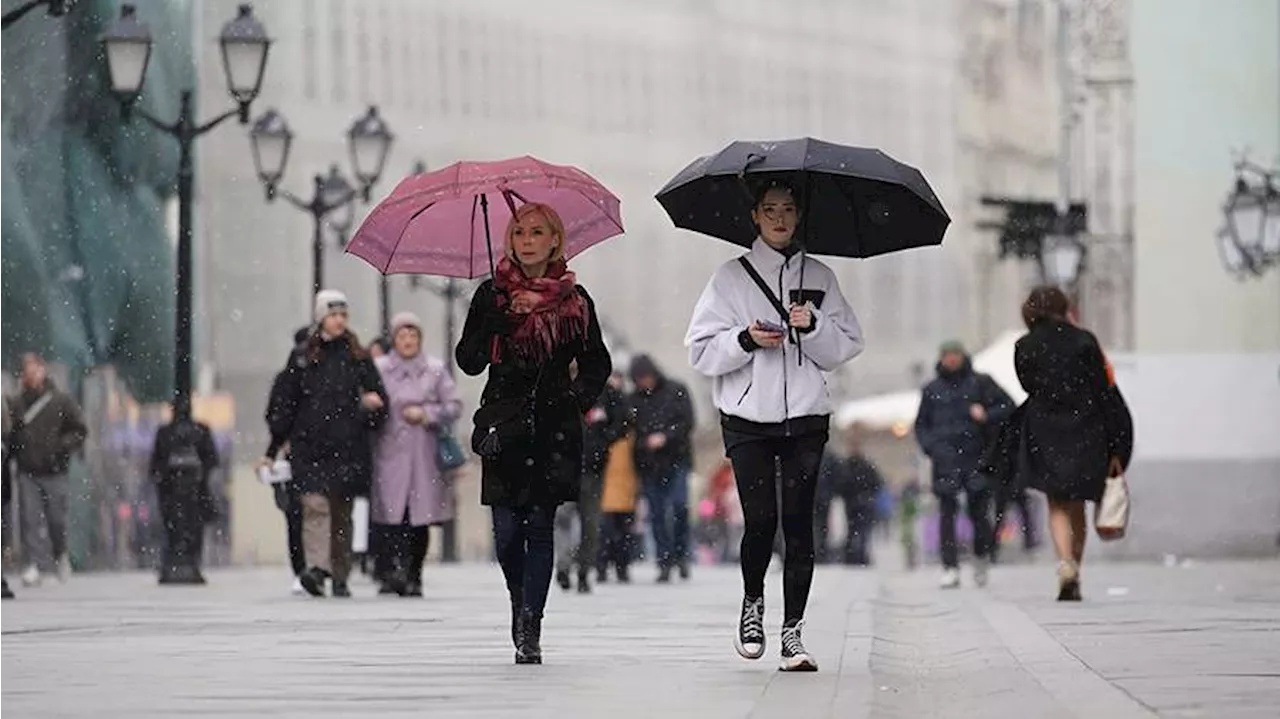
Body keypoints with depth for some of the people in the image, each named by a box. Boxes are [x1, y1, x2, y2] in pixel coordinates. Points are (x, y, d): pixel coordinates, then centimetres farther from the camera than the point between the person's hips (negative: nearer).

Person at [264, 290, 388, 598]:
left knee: (342, 513, 5)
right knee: (316, 504, -17)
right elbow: (285, 405, 9)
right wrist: (273, 449, 7)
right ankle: (317, 567, -27)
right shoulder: (302, 357, 9)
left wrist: (373, 403, -12)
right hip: (310, 446, -1)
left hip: (348, 446, 1)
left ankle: (340, 577, 12)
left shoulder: (358, 358, 11)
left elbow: (378, 396, 14)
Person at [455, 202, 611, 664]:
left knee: (540, 526, -6)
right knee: (507, 531, -2)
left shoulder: (574, 299, 6)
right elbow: (469, 361, -2)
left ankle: (530, 627, -5)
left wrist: (579, 398, -1)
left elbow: (597, 363, 16)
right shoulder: (492, 295, 5)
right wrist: (504, 318, -13)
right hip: (505, 425, 0)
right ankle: (521, 604, 26)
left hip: (554, 426, 0)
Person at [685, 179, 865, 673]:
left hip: (806, 417, 1)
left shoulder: (819, 278, 13)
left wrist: (813, 326, -9)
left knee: (798, 523, -4)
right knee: (760, 520, -11)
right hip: (748, 418, -1)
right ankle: (752, 603, 17)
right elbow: (701, 350, 3)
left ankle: (793, 632, 1)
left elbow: (846, 347, 9)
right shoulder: (731, 278, 7)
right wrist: (746, 340, -14)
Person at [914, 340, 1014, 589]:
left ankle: (982, 557, 22)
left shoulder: (980, 383, 10)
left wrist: (987, 416, -9)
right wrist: (930, 446, 2)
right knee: (947, 514, -6)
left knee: (979, 510, -3)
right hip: (945, 459, 1)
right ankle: (950, 569, -6)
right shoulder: (931, 390, 16)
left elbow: (1008, 406, 9)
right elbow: (921, 425, 20)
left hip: (976, 457, -1)